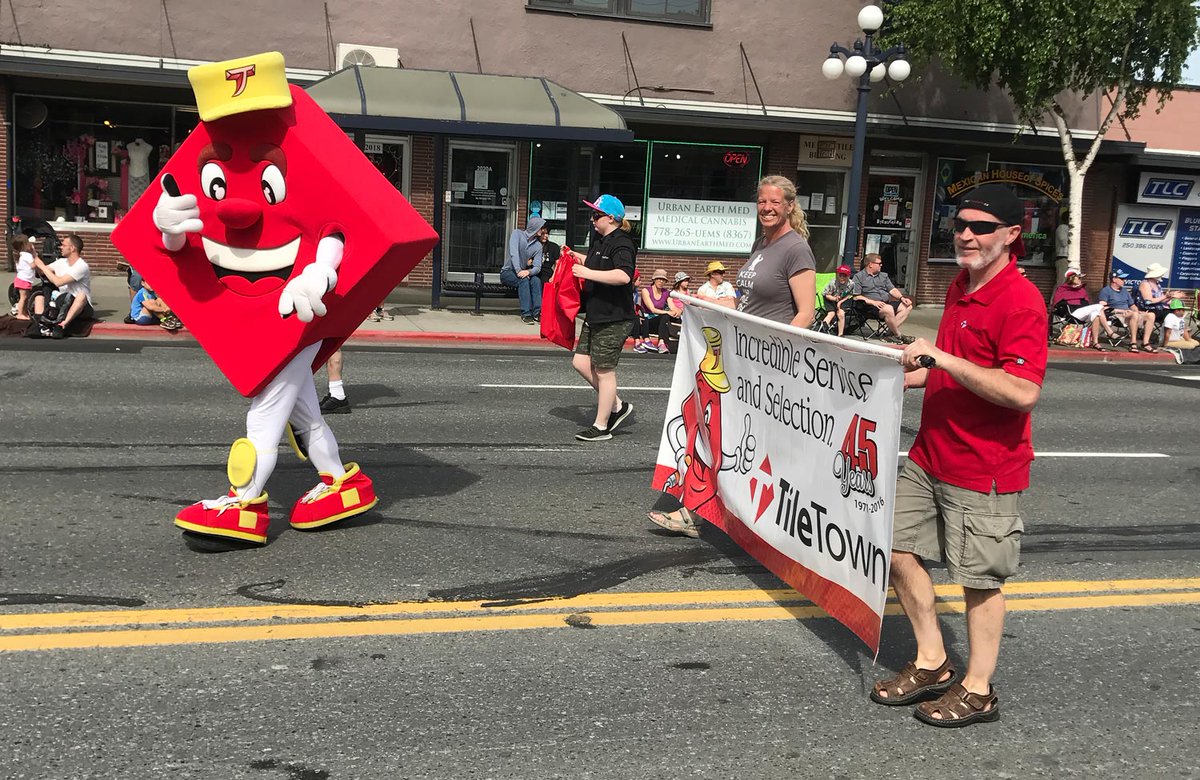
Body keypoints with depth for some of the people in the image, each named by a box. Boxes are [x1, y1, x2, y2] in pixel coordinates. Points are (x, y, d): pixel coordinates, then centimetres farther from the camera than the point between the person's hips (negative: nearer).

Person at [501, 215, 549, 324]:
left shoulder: (538, 246, 2)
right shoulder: (517, 233, -7)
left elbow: (537, 267, -8)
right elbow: (514, 253, -21)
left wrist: (528, 271, -32)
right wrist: (518, 271, -34)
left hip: (524, 273, 4)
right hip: (508, 272, -4)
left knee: (536, 280, -26)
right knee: (523, 280, -33)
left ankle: (537, 313, -30)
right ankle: (526, 314, -37)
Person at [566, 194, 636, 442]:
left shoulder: (622, 245, -17)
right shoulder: (600, 240, 14)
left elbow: (623, 275, -35)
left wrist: (588, 273, -31)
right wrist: (579, 258, 18)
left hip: (614, 319, -10)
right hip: (595, 315, 10)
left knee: (604, 371, -1)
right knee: (581, 362, 11)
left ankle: (601, 427, 10)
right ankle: (617, 406, 23)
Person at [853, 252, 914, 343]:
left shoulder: (883, 276, 24)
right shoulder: (858, 277, 2)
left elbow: (892, 290, 19)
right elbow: (856, 296, -9)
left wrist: (902, 297, -2)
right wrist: (873, 302, -18)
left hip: (886, 303, 8)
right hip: (869, 306, -8)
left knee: (907, 306, -10)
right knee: (888, 309, -35)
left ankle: (891, 332, -21)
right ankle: (899, 336, -19)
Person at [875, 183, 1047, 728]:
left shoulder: (1020, 302, -19)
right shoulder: (960, 287, 10)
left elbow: (1024, 392, -30)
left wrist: (942, 357, -30)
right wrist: (907, 375, 15)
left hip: (984, 470, -9)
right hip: (929, 457, 9)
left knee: (980, 579, 4)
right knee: (897, 548, 12)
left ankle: (978, 690, 21)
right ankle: (932, 663, 28)